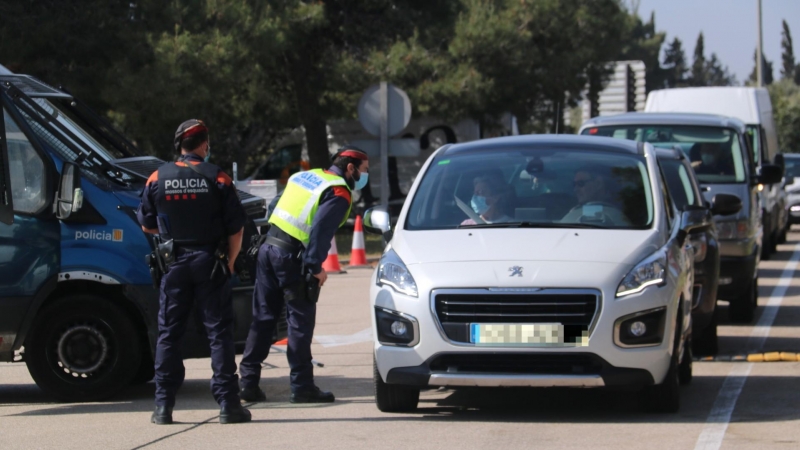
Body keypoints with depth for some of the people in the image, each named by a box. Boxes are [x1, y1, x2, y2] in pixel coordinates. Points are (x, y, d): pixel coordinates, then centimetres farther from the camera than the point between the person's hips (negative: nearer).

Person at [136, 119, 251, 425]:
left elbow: (147, 225, 10)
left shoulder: (158, 178, 2)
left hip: (174, 264, 2)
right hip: (209, 263, -2)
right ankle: (228, 404, -1)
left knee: (169, 334, 7)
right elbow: (236, 227, -5)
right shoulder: (216, 178, -5)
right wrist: (229, 262, 7)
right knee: (219, 332, 2)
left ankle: (163, 406, 5)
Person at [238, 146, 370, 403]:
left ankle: (248, 381, 11)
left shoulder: (304, 177, 19)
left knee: (262, 318, 11)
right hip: (291, 257, -8)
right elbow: (321, 230, -19)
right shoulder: (339, 193, -8)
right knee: (301, 320, -1)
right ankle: (302, 386, 1)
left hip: (269, 247, 8)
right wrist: (316, 266, -15)